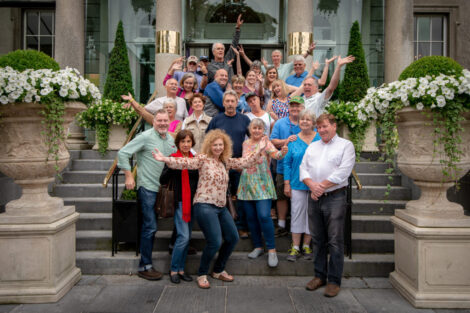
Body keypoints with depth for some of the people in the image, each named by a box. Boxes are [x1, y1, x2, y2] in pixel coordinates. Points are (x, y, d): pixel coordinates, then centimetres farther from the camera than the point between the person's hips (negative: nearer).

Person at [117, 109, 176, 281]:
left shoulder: (171, 139, 11)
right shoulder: (146, 137, -9)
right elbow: (122, 153, -10)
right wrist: (129, 176, -12)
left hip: (163, 188, 6)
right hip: (147, 187, -6)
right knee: (150, 226, -5)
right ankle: (144, 266, 6)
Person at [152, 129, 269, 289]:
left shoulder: (226, 161, 13)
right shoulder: (203, 159, -6)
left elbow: (244, 162, 15)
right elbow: (186, 163, -20)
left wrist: (259, 151, 10)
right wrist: (165, 159, -34)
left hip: (221, 207, 8)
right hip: (205, 206, -8)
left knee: (233, 238, 13)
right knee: (215, 242, -15)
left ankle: (218, 271, 33)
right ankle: (202, 274, 10)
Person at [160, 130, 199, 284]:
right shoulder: (173, 158, -5)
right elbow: (163, 180, -13)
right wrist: (170, 166, -27)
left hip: (192, 202, 6)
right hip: (179, 202, -5)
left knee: (186, 237, 10)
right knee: (184, 236, -10)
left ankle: (181, 269, 22)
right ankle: (173, 270, 7)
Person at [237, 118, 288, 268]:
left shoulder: (266, 143, -6)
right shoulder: (245, 144, 9)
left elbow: (276, 154, -28)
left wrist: (283, 152, -47)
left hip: (262, 185, -5)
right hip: (247, 185, 5)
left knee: (264, 216, -15)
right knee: (251, 217, 9)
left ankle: (272, 250, -2)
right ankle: (258, 247, 24)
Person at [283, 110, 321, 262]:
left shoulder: (320, 139, 2)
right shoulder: (293, 140, 5)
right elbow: (287, 162, 5)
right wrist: (286, 183, 1)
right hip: (297, 184, 1)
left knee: (311, 215, 7)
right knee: (297, 214, 3)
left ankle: (306, 245, 22)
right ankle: (295, 247, 13)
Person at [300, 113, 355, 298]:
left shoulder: (346, 145, 0)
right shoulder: (312, 147, 17)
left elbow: (342, 172, -12)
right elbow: (303, 168, 8)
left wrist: (321, 186, -13)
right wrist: (312, 185, -10)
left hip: (335, 198, -5)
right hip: (314, 199, 5)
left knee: (335, 241, 0)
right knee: (318, 239, 12)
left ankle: (334, 280, 12)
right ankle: (320, 276, 25)